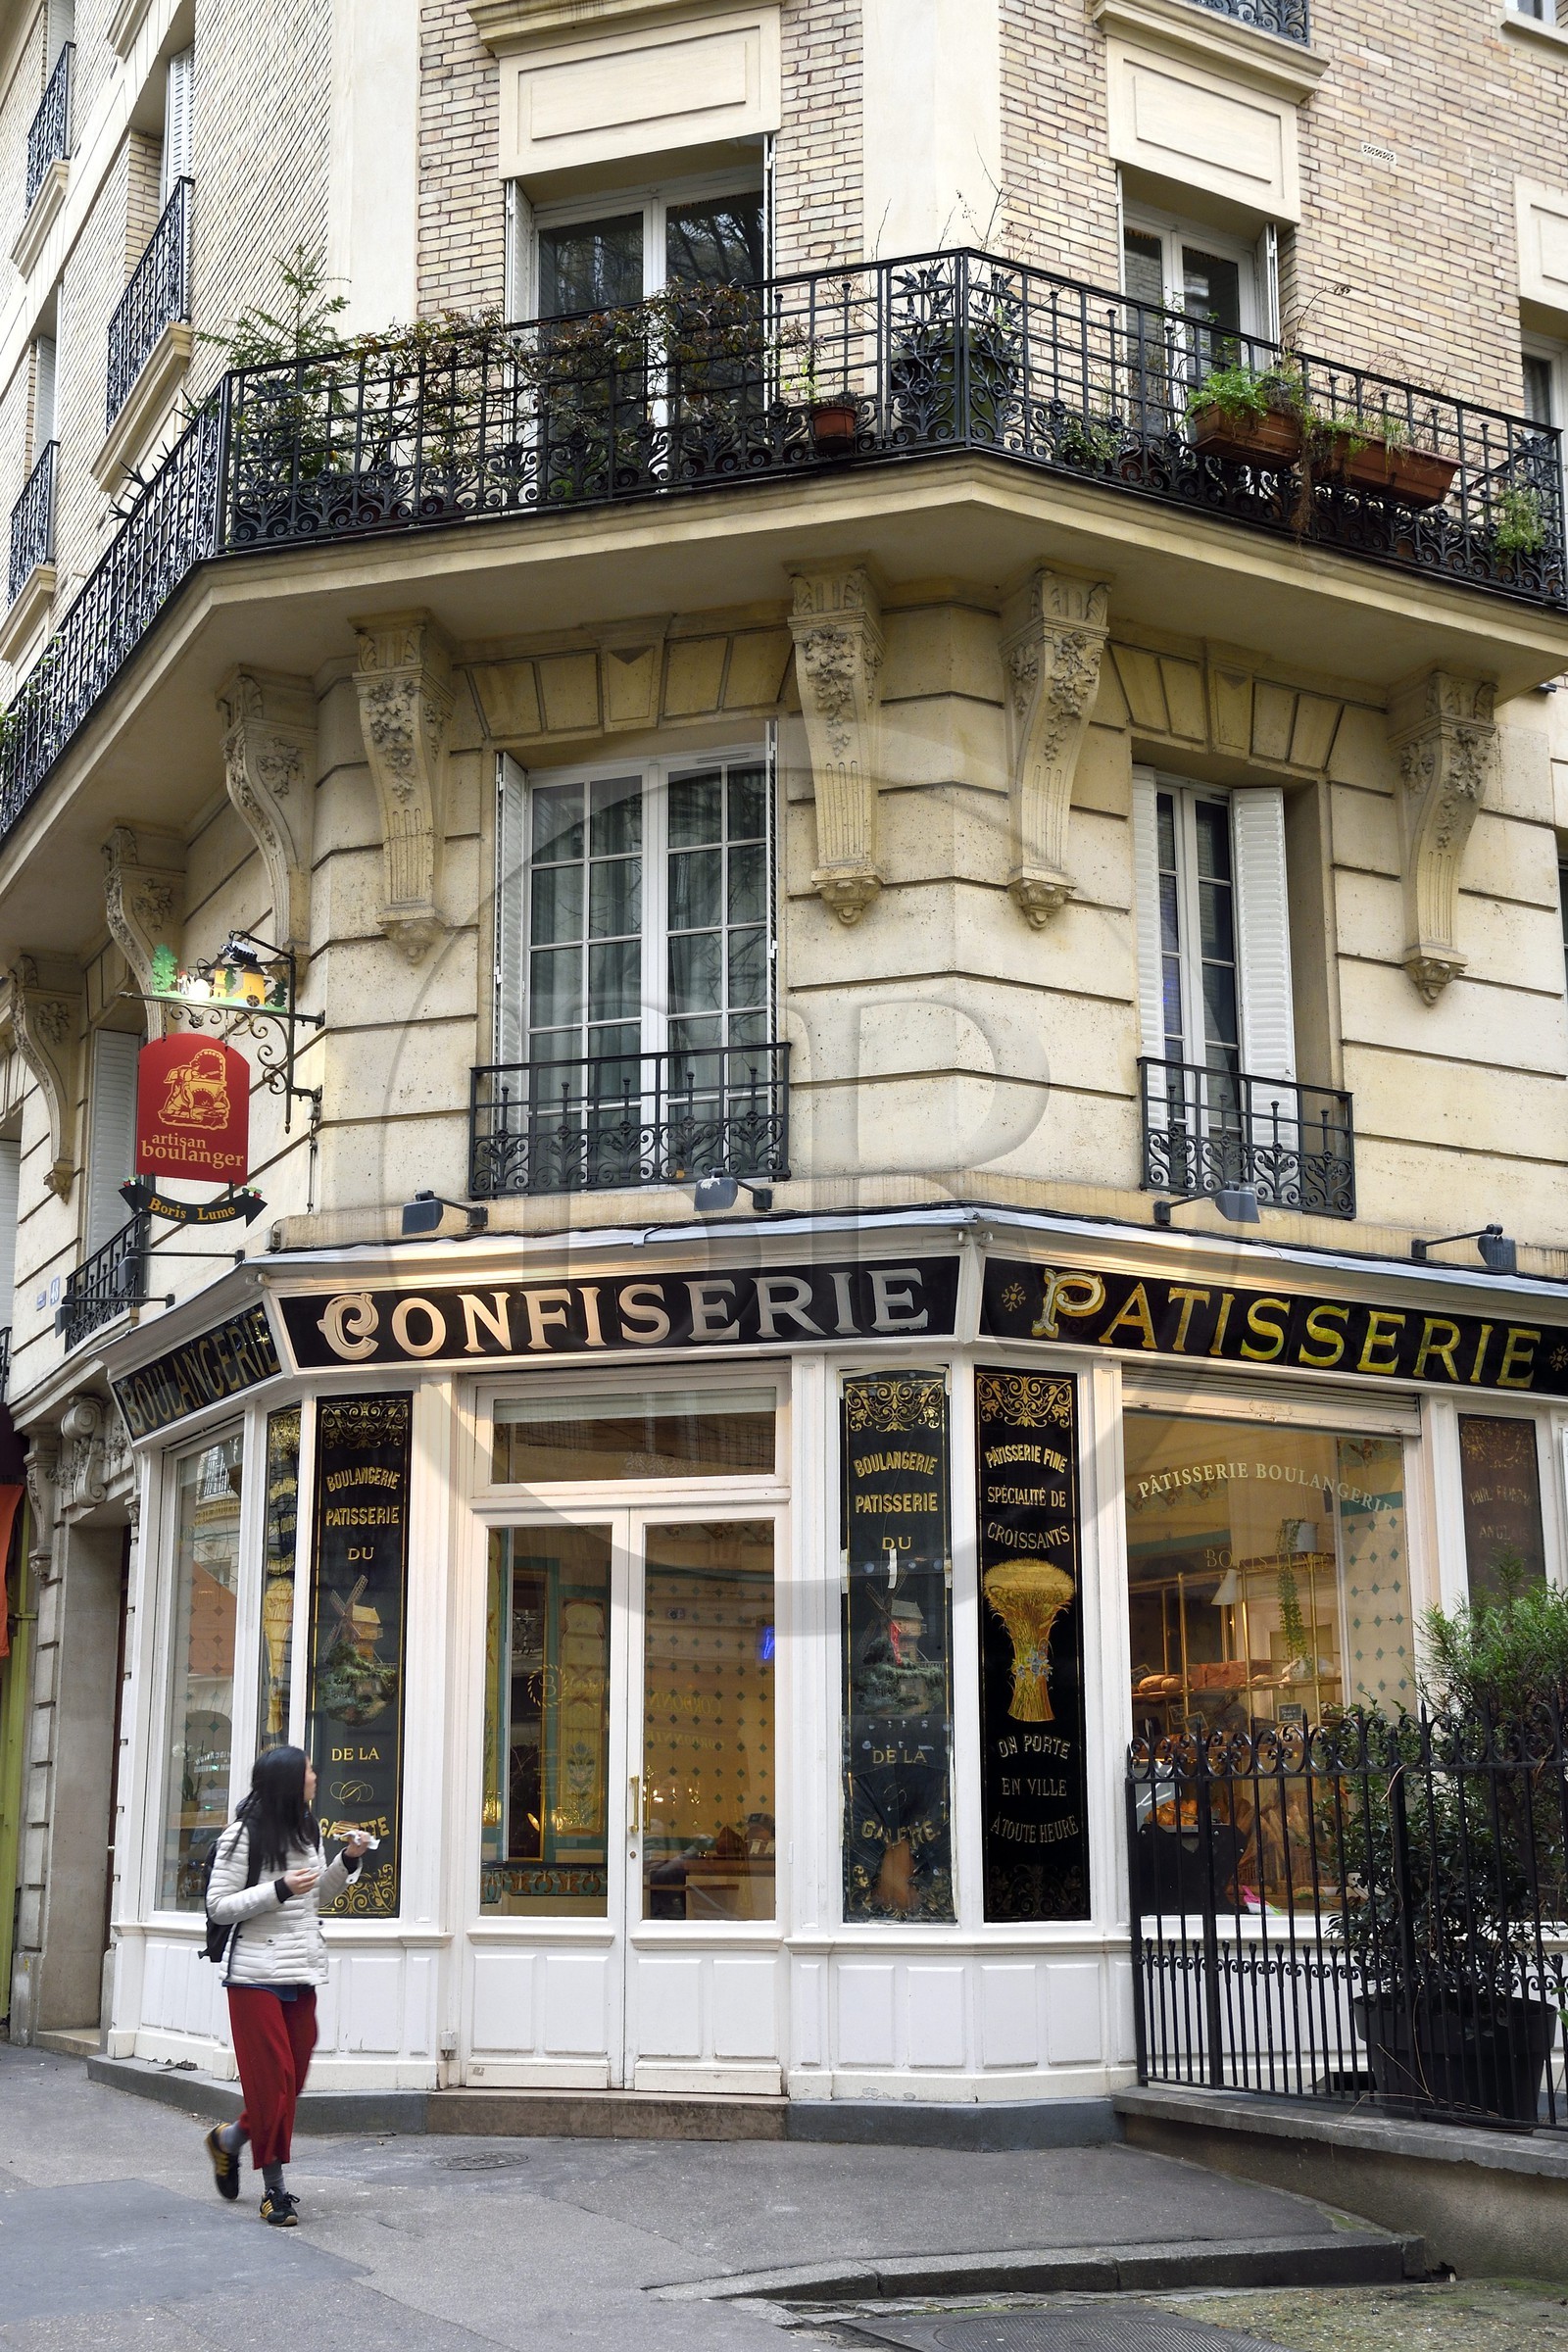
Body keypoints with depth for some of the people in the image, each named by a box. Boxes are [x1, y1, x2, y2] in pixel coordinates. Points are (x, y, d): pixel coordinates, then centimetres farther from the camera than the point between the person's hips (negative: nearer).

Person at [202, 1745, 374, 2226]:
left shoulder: (309, 1831, 12)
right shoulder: (244, 1836, -9)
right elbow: (218, 1907, -10)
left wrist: (348, 1861, 6)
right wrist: (280, 1890, -20)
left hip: (303, 1974, 7)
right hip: (257, 1974, -7)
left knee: (292, 2079, 8)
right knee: (272, 2078, -3)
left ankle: (229, 2139, 32)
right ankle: (274, 2189, 7)